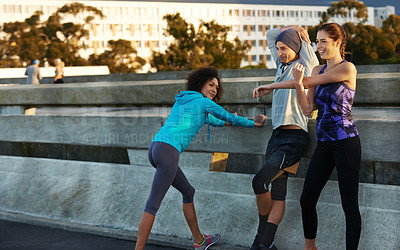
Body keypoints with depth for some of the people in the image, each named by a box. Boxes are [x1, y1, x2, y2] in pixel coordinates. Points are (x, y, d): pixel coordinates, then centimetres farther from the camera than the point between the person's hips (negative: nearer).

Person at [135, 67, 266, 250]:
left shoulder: (181, 100, 26)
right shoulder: (204, 102, 4)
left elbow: (206, 118, 44)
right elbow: (231, 118, 15)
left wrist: (224, 122, 57)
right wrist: (254, 123, 30)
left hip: (155, 147, 9)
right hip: (168, 151, -9)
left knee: (188, 192, 21)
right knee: (153, 205, -10)